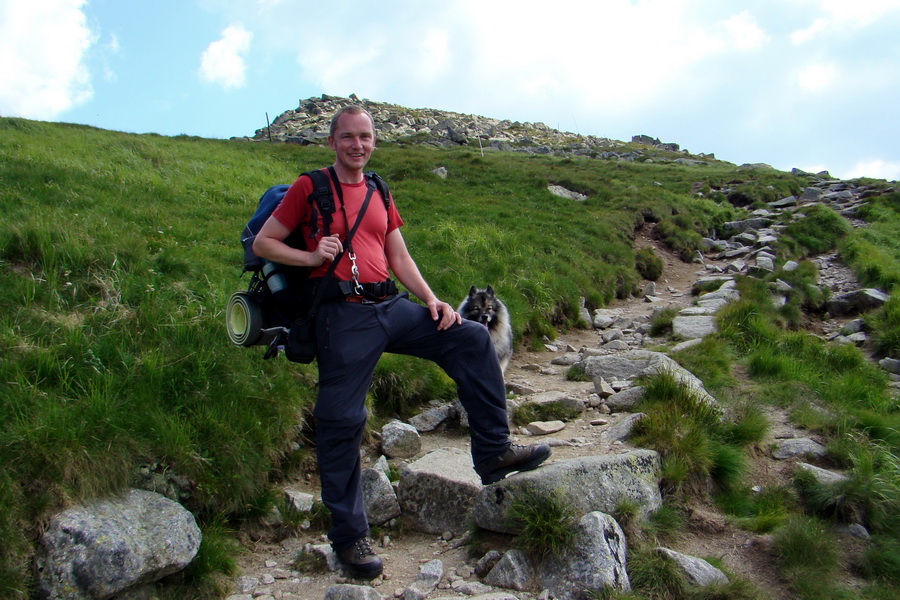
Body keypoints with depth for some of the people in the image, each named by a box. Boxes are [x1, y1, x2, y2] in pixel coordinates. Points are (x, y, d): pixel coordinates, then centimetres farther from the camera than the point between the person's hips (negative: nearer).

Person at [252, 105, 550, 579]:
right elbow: (262, 243, 6)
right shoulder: (309, 187, 4)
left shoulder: (379, 194, 20)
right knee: (341, 420, -4)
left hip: (390, 305, 6)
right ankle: (348, 534, 11)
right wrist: (311, 257, -10)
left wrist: (431, 300, 5)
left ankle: (493, 454, 3)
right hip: (344, 313, -5)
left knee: (470, 339, -4)